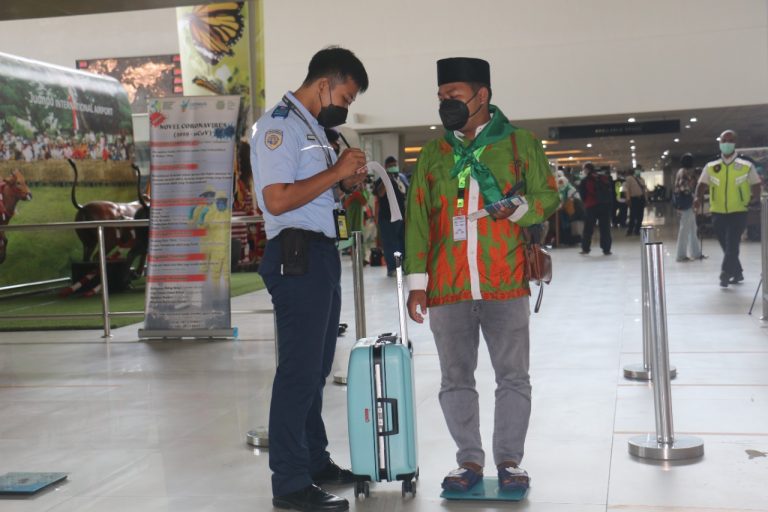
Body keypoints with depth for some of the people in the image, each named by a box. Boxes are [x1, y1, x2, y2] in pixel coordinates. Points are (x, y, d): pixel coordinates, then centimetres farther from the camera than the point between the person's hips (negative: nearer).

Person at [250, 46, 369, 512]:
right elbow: (278, 199, -21)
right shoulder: (278, 125, -11)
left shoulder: (312, 126, 19)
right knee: (299, 369, -7)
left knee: (317, 367, 16)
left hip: (322, 254, 10)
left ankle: (315, 460, 28)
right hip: (297, 255, -10)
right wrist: (336, 172, -15)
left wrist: (346, 182, 7)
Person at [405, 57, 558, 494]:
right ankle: (470, 461, 22)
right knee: (456, 380, 9)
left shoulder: (520, 143, 5)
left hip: (506, 285, -2)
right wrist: (417, 283, 3)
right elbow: (417, 219, 8)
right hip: (448, 290, 2)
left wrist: (514, 206, -16)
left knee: (513, 377, 5)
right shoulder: (433, 154, 11)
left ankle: (510, 461, 20)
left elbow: (549, 196, 6)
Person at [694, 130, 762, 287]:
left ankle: (725, 273, -16)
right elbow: (702, 185, -2)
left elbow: (756, 185, 5)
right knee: (726, 246, 11)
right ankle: (737, 273, 27)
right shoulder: (711, 167, 5)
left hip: (738, 213, -3)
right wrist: (698, 198, -22)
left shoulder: (746, 166, 2)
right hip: (718, 213, 3)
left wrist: (754, 199, -14)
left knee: (732, 245, -15)